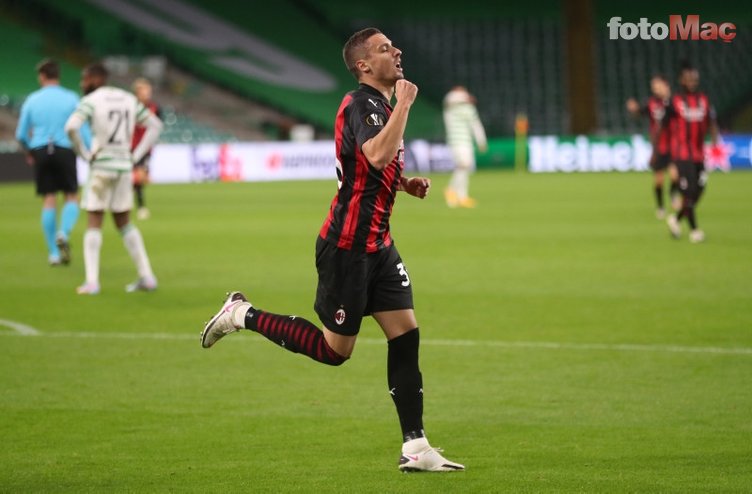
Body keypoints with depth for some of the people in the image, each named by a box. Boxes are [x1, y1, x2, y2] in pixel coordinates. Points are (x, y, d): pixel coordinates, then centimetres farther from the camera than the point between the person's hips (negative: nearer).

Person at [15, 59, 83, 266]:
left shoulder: (32, 100, 4)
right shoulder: (71, 99, -1)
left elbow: (21, 134, 8)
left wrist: (28, 152, 27)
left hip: (40, 152, 2)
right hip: (65, 151, -2)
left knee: (49, 200, 4)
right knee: (72, 196, 9)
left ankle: (53, 252, 4)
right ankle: (64, 233, -19)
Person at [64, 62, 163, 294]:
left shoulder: (91, 101, -8)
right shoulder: (128, 100, 10)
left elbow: (71, 127, -23)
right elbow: (155, 125, 12)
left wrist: (84, 153, -11)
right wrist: (136, 155, 8)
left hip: (101, 165, -5)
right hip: (124, 166, 5)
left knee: (94, 224, 1)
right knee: (124, 223, 16)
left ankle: (91, 281, -7)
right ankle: (146, 277, 11)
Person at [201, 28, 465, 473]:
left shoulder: (379, 105, 13)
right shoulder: (362, 105, -17)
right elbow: (377, 155, -38)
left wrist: (406, 182, 11)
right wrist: (404, 103, -28)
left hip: (377, 244, 9)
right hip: (347, 247, -9)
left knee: (406, 336, 1)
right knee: (334, 350, 0)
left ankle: (415, 448, 3)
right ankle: (243, 314, 17)